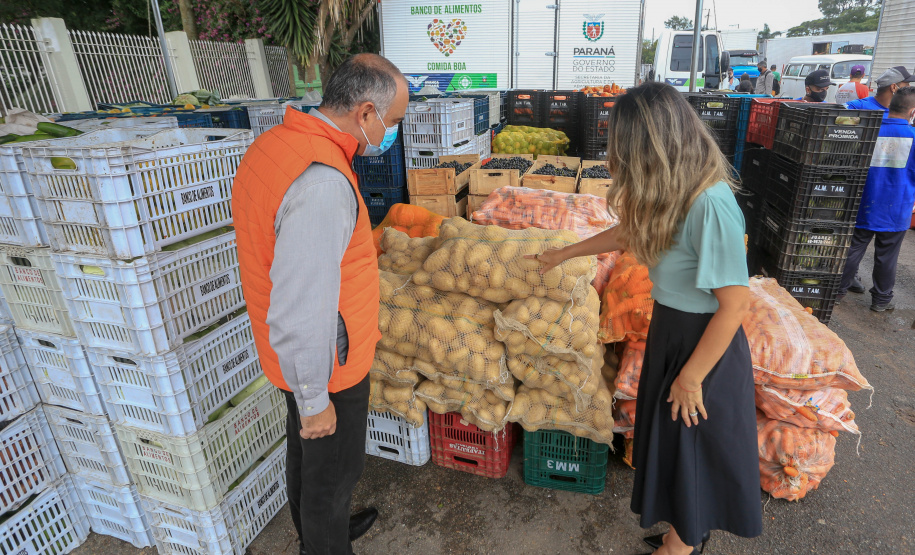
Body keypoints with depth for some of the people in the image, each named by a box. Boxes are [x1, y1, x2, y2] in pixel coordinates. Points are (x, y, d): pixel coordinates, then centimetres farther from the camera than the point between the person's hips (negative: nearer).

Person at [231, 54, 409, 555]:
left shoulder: (275, 141, 1)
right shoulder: (322, 183, -32)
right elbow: (300, 315, -31)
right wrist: (314, 399, -19)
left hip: (295, 355, 10)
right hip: (325, 363, -9)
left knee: (307, 454, 29)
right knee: (334, 471, 16)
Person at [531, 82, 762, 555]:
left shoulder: (711, 204, -29)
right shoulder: (672, 191, -2)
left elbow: (735, 303, -25)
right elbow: (628, 233, 15)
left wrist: (691, 376, -17)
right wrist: (564, 254, 21)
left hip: (702, 340, -8)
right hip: (668, 326, 8)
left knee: (689, 439, 12)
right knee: (666, 430, 23)